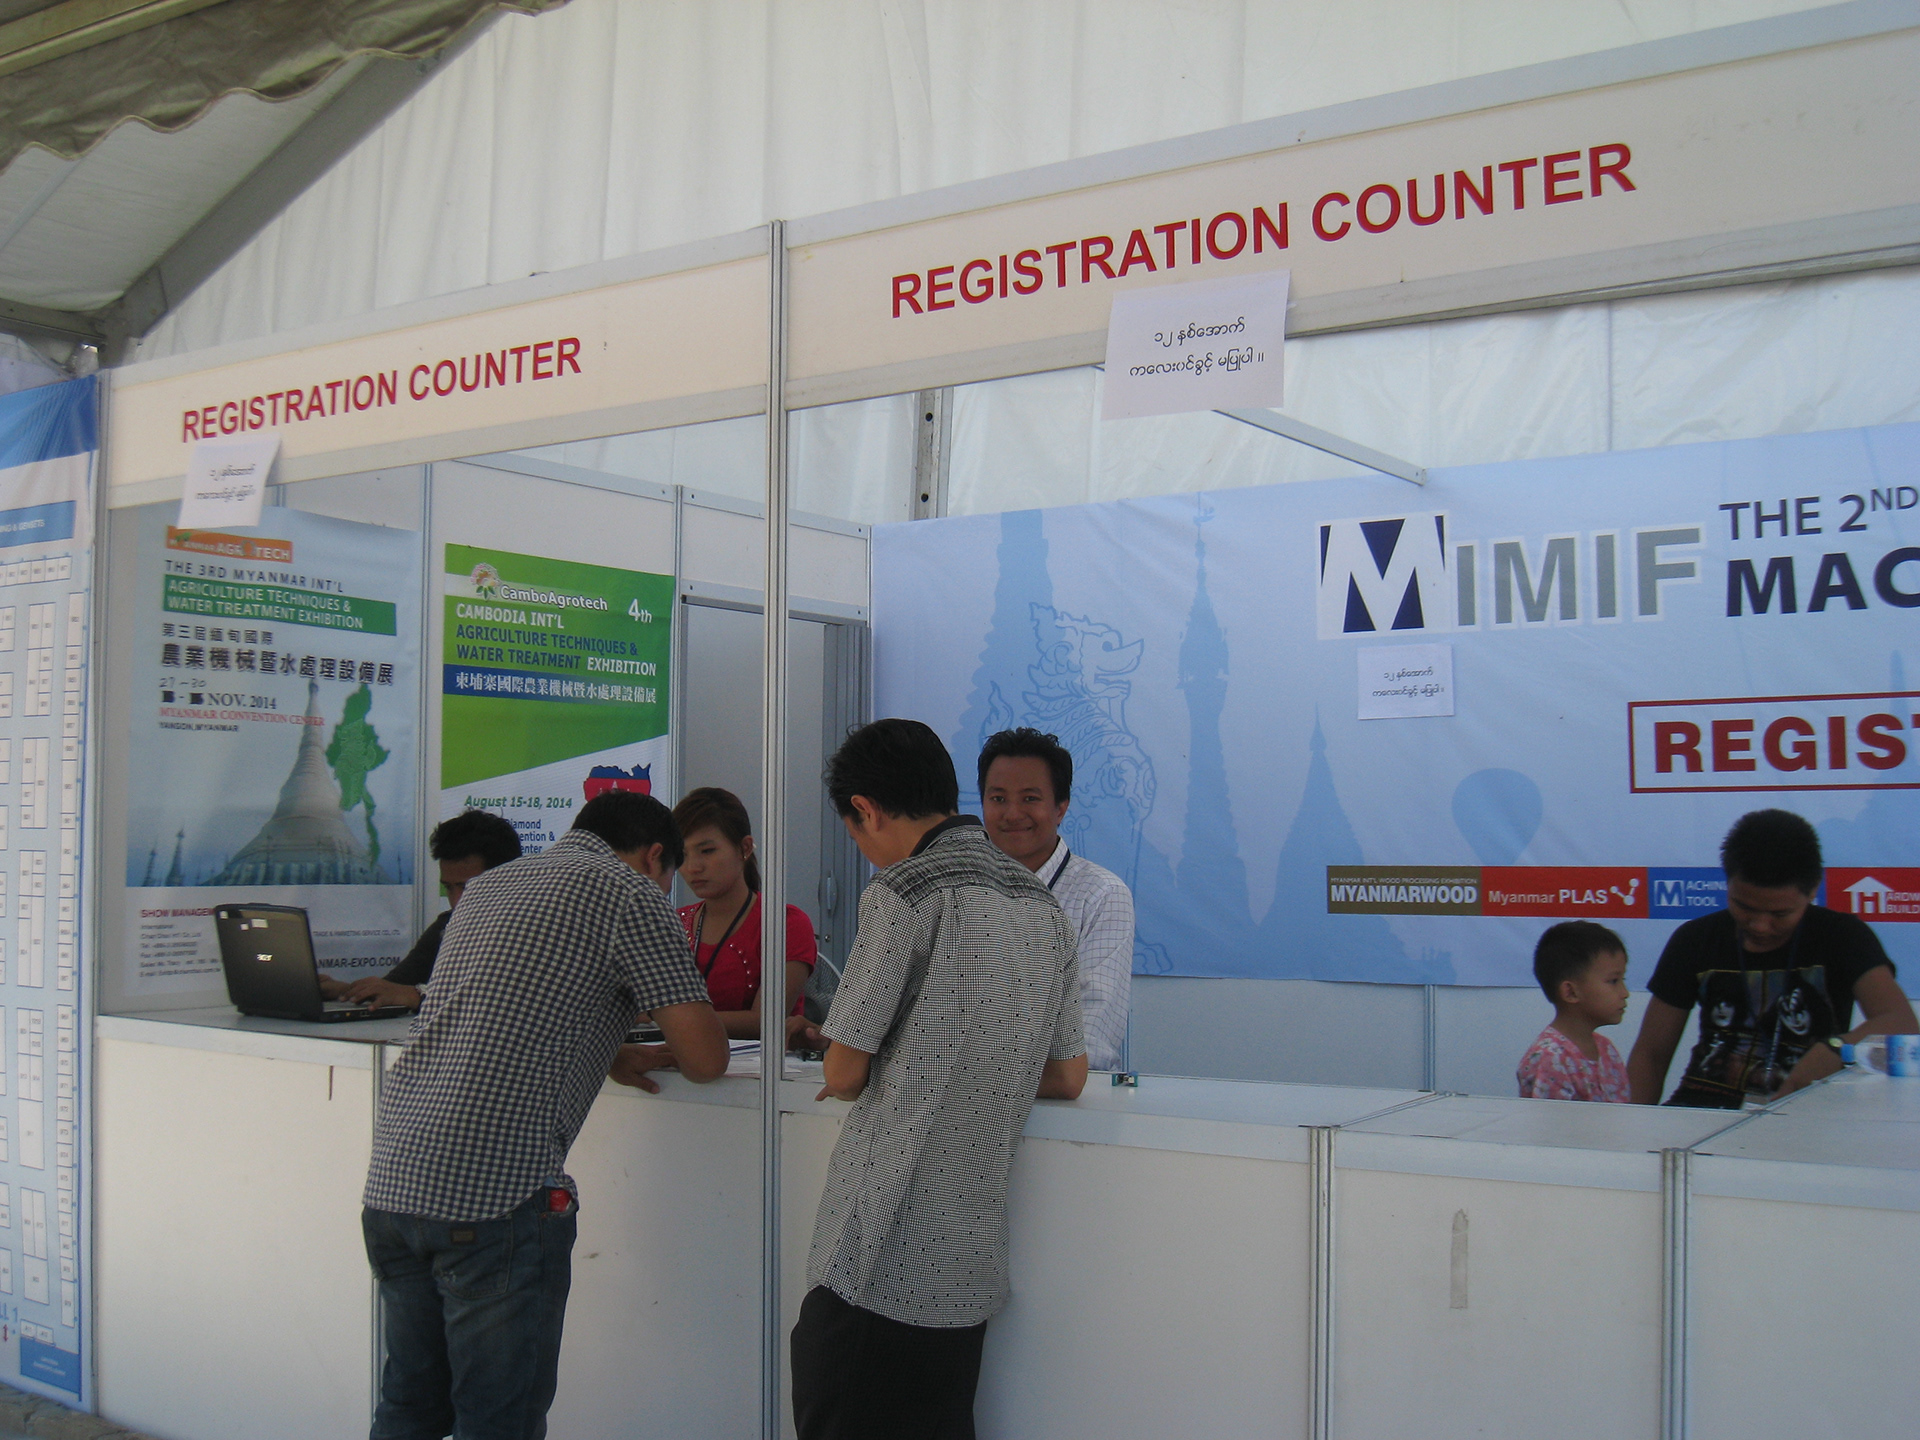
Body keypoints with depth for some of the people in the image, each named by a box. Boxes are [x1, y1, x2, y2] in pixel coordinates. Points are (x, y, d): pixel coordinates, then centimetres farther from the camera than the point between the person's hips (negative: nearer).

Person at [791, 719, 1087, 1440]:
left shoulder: (904, 891, -11)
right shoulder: (1043, 907, 11)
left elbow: (844, 1073, -8)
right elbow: (1068, 1078, 16)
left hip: (877, 1264, -7)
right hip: (969, 1265, 7)